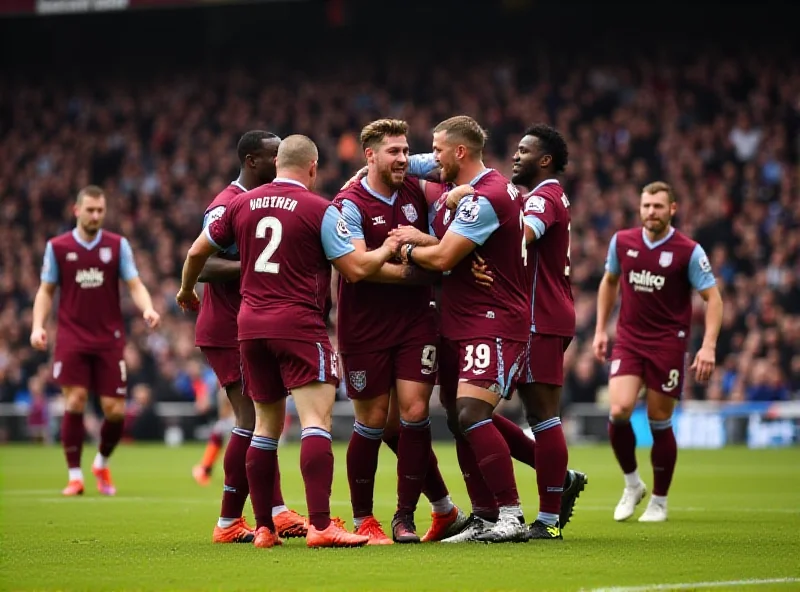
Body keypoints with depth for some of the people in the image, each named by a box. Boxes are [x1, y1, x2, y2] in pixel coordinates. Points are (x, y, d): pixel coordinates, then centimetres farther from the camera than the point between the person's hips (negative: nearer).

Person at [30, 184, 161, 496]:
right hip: (72, 339, -1)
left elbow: (135, 285, 1)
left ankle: (102, 463, 26)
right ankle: (75, 476, -2)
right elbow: (46, 290, 10)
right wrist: (38, 325, -4)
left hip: (109, 339, 1)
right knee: (74, 401, -15)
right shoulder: (57, 247, 4)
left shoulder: (118, 245, 4)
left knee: (115, 410, -3)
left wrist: (147, 308, -20)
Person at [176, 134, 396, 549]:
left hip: (250, 324, 6)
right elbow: (355, 268, -5)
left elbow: (197, 252, 18)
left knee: (266, 424, 14)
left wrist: (186, 290, 37)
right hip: (300, 324, -6)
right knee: (316, 418, -11)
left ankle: (264, 527, 14)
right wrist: (386, 250, 14)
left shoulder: (241, 204, 10)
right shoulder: (320, 210, -5)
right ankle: (320, 524, -23)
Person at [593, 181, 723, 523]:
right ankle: (631, 484, 7)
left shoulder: (689, 251, -9)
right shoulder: (621, 242, 1)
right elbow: (609, 282, 19)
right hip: (628, 340, 2)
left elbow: (713, 298, -6)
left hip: (668, 343, -2)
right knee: (619, 411, -16)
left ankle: (659, 501, 18)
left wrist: (708, 346, -17)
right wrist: (601, 329, 14)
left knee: (659, 422, 0)